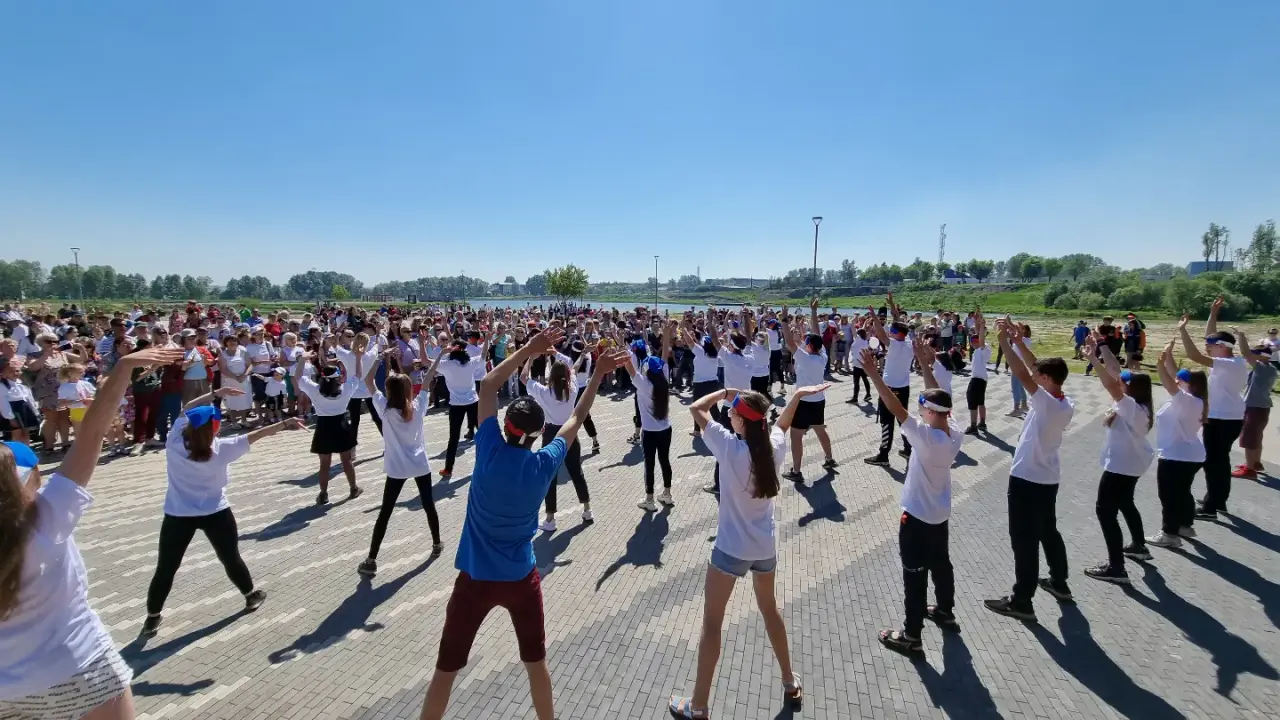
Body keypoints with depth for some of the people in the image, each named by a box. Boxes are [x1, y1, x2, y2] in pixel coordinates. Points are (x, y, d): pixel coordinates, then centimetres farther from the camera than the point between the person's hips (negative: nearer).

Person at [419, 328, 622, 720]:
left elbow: (487, 385, -7)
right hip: (521, 578, 1)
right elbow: (576, 418, 2)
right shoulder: (545, 464, -13)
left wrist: (528, 350, -5)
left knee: (447, 667, 14)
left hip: (476, 578, -1)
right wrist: (598, 374, 8)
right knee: (536, 661, 21)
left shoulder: (490, 452, -17)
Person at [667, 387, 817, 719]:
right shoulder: (774, 446, -7)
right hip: (766, 545, 6)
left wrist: (724, 392, -5)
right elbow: (783, 422, 18)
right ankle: (791, 684, 42)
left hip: (732, 548, -6)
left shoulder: (731, 447, -23)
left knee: (712, 622, 7)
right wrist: (797, 395, 22)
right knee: (770, 608, 28)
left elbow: (696, 408, -16)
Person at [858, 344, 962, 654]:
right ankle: (946, 612, 46)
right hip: (941, 514, 8)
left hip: (917, 517, -8)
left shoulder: (927, 437, -31)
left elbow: (895, 408, -35)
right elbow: (940, 399, 2)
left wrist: (873, 373, -36)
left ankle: (911, 636, 14)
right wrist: (925, 365, 5)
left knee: (915, 575, 3)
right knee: (941, 564, 26)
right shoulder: (955, 433, -10)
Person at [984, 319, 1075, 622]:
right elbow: (1039, 369, 6)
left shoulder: (1046, 403, -23)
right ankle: (1059, 583, 40)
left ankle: (1021, 601, 6)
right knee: (1048, 532, 25)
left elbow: (1023, 375, -31)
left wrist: (1005, 342, -23)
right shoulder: (1068, 404, 0)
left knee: (1024, 540, -1)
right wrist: (1019, 342, 3)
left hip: (1026, 479, -8)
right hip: (1048, 478, 8)